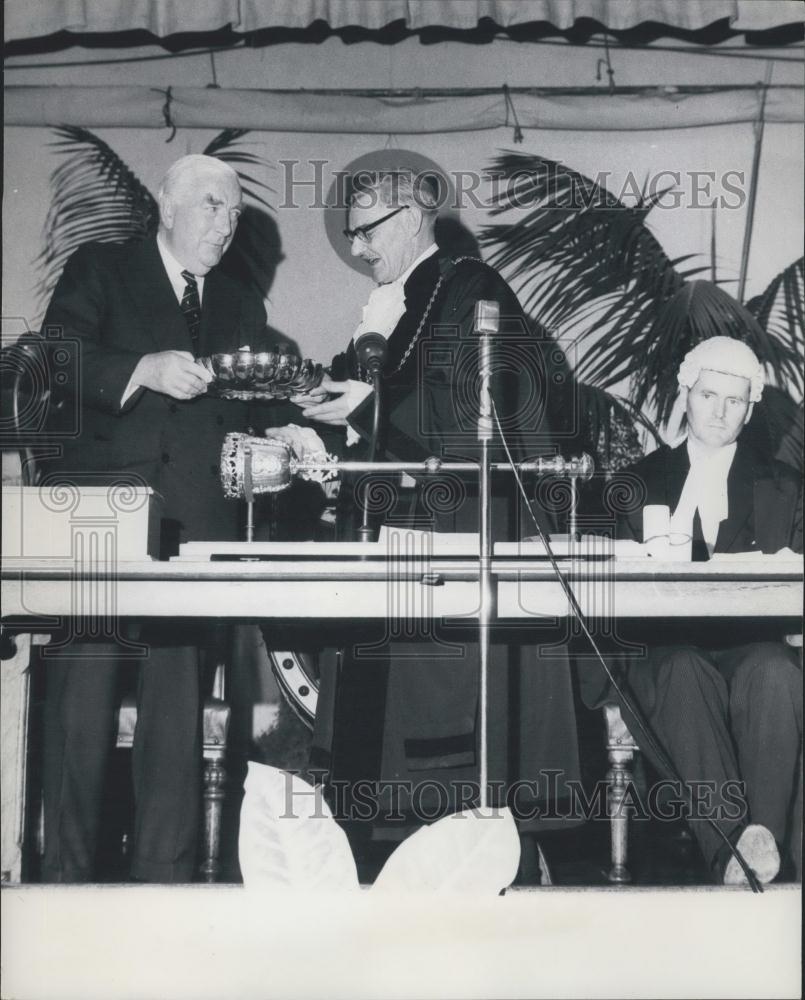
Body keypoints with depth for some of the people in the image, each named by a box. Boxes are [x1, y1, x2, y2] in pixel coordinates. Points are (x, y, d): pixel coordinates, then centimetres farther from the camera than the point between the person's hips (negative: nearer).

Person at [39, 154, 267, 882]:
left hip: (198, 522, 3)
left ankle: (167, 872, 5)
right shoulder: (99, 270, 10)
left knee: (179, 705, -1)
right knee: (82, 696, -6)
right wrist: (145, 370, -18)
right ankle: (67, 871, 1)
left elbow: (245, 415, 19)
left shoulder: (242, 308, 23)